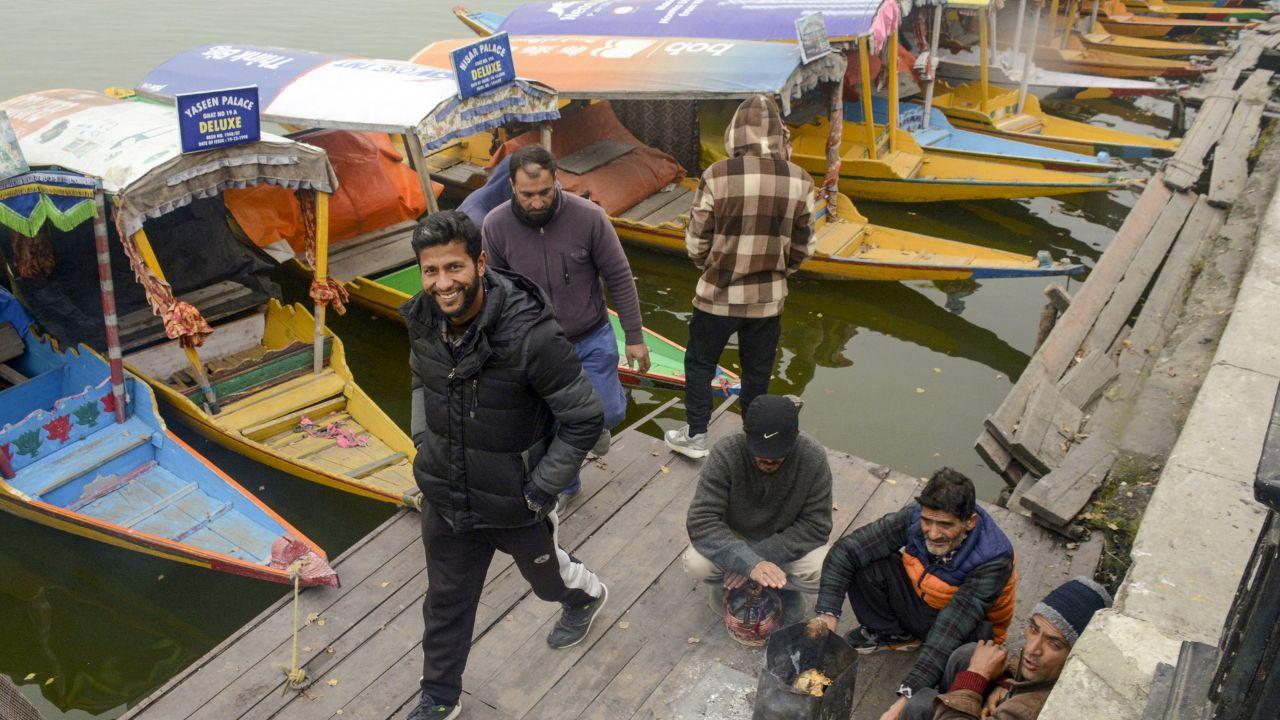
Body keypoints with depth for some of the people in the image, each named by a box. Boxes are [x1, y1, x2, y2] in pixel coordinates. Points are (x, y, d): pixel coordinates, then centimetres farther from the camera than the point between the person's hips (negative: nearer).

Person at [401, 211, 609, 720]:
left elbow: (584, 419, -22)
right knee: (446, 602, 21)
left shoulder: (531, 334, -32)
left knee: (545, 575, 26)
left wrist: (541, 490, -18)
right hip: (444, 496, 4)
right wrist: (423, 443, 6)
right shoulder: (423, 320, -12)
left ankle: (586, 596, 63)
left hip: (512, 504, -4)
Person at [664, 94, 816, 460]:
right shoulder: (800, 181, -8)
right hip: (769, 298, 2)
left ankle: (695, 436, 26)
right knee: (757, 372, 17)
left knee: (699, 362, 18)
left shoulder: (717, 176, -16)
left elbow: (696, 241, -6)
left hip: (718, 294, -2)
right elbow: (804, 246, 2)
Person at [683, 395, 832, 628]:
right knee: (697, 564, -30)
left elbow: (816, 525, -21)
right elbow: (701, 521, -31)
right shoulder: (725, 454, -29)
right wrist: (749, 562, -44)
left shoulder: (813, 458, -25)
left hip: (786, 543, 1)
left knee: (822, 573, -29)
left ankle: (784, 585, 6)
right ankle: (728, 583, 6)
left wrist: (760, 556, -31)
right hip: (734, 538, 0)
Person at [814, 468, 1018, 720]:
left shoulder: (993, 559, -34)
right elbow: (845, 550, -22)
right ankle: (892, 634, 6)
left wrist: (907, 697, -45)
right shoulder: (914, 516, -25)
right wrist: (827, 616, -33)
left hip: (972, 625, -4)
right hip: (917, 596, 5)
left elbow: (951, 630, -40)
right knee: (864, 566, -21)